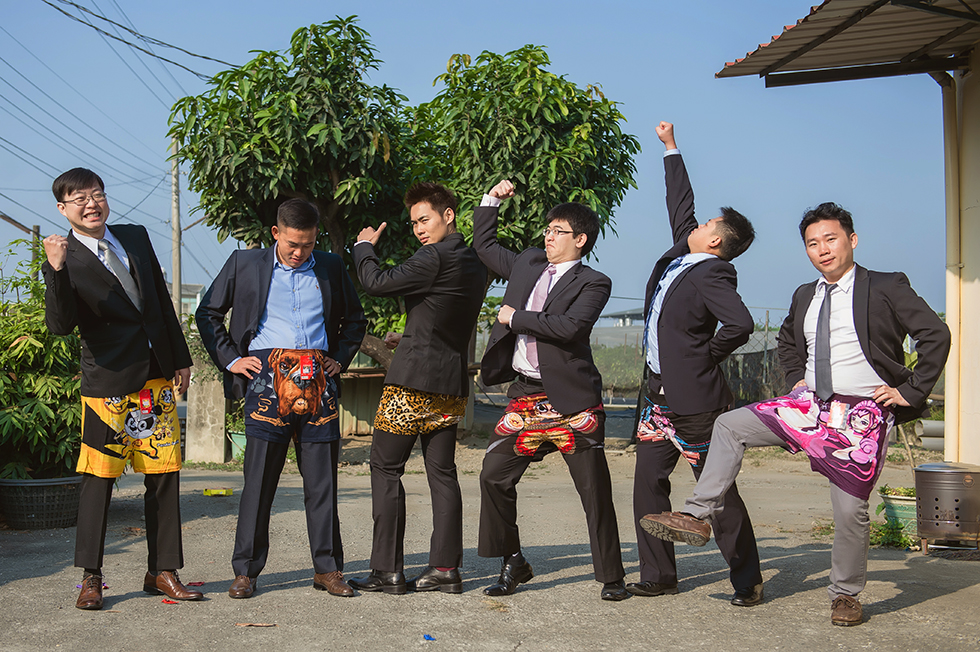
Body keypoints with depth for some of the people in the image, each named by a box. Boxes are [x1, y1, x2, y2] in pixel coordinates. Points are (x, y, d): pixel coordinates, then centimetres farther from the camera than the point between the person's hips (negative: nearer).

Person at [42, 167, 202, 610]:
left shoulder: (136, 237, 10)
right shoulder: (66, 260, -6)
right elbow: (60, 325, -19)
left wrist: (181, 359, 13)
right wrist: (56, 270, -31)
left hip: (158, 378, 5)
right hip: (108, 382, -5)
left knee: (164, 477, 6)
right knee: (98, 478, -1)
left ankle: (162, 572, 16)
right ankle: (91, 577, 12)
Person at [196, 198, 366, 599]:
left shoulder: (331, 268, 12)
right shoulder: (245, 264, 7)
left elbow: (355, 319, 25)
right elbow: (208, 313, 13)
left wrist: (340, 359, 12)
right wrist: (230, 358, 4)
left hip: (318, 382, 2)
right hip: (268, 376, -2)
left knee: (322, 478, 4)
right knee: (259, 476, -3)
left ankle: (327, 569, 13)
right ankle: (246, 570, 7)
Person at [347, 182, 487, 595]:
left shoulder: (435, 258, -15)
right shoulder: (475, 264, 12)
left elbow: (376, 283, -14)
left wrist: (364, 247, 2)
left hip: (413, 379, -8)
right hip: (452, 381, 8)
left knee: (385, 468, 0)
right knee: (442, 472, 8)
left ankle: (388, 569, 1)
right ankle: (445, 568, 9)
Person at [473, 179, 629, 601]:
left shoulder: (593, 284, -5)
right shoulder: (528, 265, 14)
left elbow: (569, 327, -21)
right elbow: (484, 247, 27)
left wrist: (515, 317, -13)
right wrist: (491, 201, 18)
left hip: (570, 399, -5)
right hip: (525, 394, 6)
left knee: (594, 489, -1)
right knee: (494, 475, 0)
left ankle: (611, 577, 12)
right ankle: (512, 563, 16)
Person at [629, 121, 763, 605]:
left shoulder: (712, 274, -14)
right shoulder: (680, 255, 10)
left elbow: (740, 324, -29)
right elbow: (680, 205, 23)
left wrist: (708, 356, -13)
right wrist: (671, 148, 28)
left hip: (695, 401, -9)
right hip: (660, 395, 9)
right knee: (648, 483, 8)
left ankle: (747, 580, 11)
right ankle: (658, 575, 17)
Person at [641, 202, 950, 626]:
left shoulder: (886, 288, -6)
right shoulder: (805, 296, 13)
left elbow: (935, 335, -10)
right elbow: (787, 342, 32)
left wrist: (911, 392, -12)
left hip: (863, 415, -6)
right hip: (810, 405, 6)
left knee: (850, 509, -4)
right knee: (729, 425, -6)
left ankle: (845, 595, 16)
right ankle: (699, 516, -5)